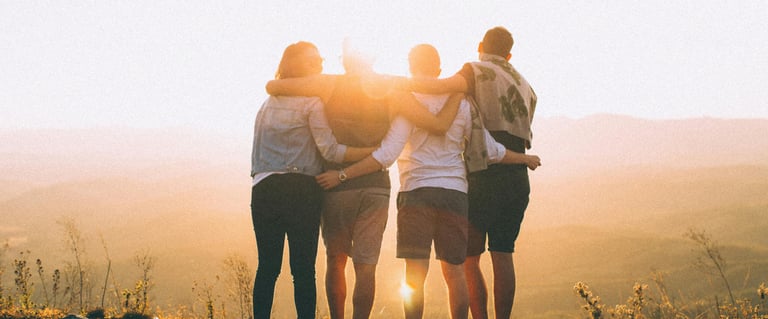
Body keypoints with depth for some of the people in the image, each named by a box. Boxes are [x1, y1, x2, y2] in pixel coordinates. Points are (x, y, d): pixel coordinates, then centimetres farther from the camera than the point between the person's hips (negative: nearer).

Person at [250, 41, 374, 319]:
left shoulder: (268, 103, 20)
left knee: (267, 267, 5)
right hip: (300, 190, -5)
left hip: (263, 189, 5)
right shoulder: (312, 102, -1)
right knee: (303, 269, -4)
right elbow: (330, 150, -9)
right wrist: (374, 151, -9)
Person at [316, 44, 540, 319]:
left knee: (415, 275, -6)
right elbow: (491, 151, 13)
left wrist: (342, 175, -11)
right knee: (455, 273, 9)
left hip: (417, 191, -4)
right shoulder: (460, 103, 9)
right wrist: (526, 159, 31)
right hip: (455, 193, 4)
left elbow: (387, 155, -12)